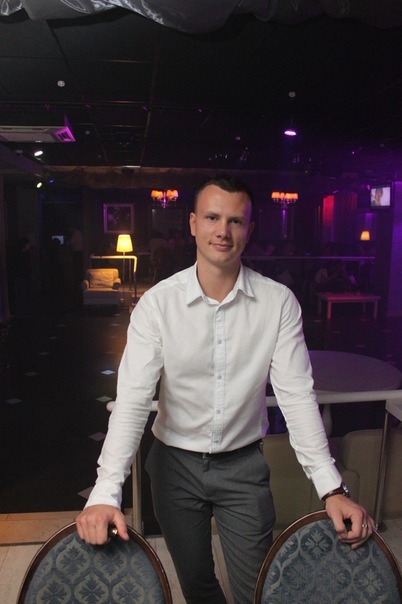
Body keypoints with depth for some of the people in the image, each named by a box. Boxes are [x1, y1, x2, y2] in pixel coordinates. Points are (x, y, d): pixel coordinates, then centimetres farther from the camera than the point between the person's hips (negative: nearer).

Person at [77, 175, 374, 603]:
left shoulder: (279, 302, -13)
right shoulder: (158, 302, -15)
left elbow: (297, 395, -13)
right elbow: (132, 398, -19)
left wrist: (331, 488, -19)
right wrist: (105, 492, -28)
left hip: (244, 464, 0)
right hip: (175, 463, 1)